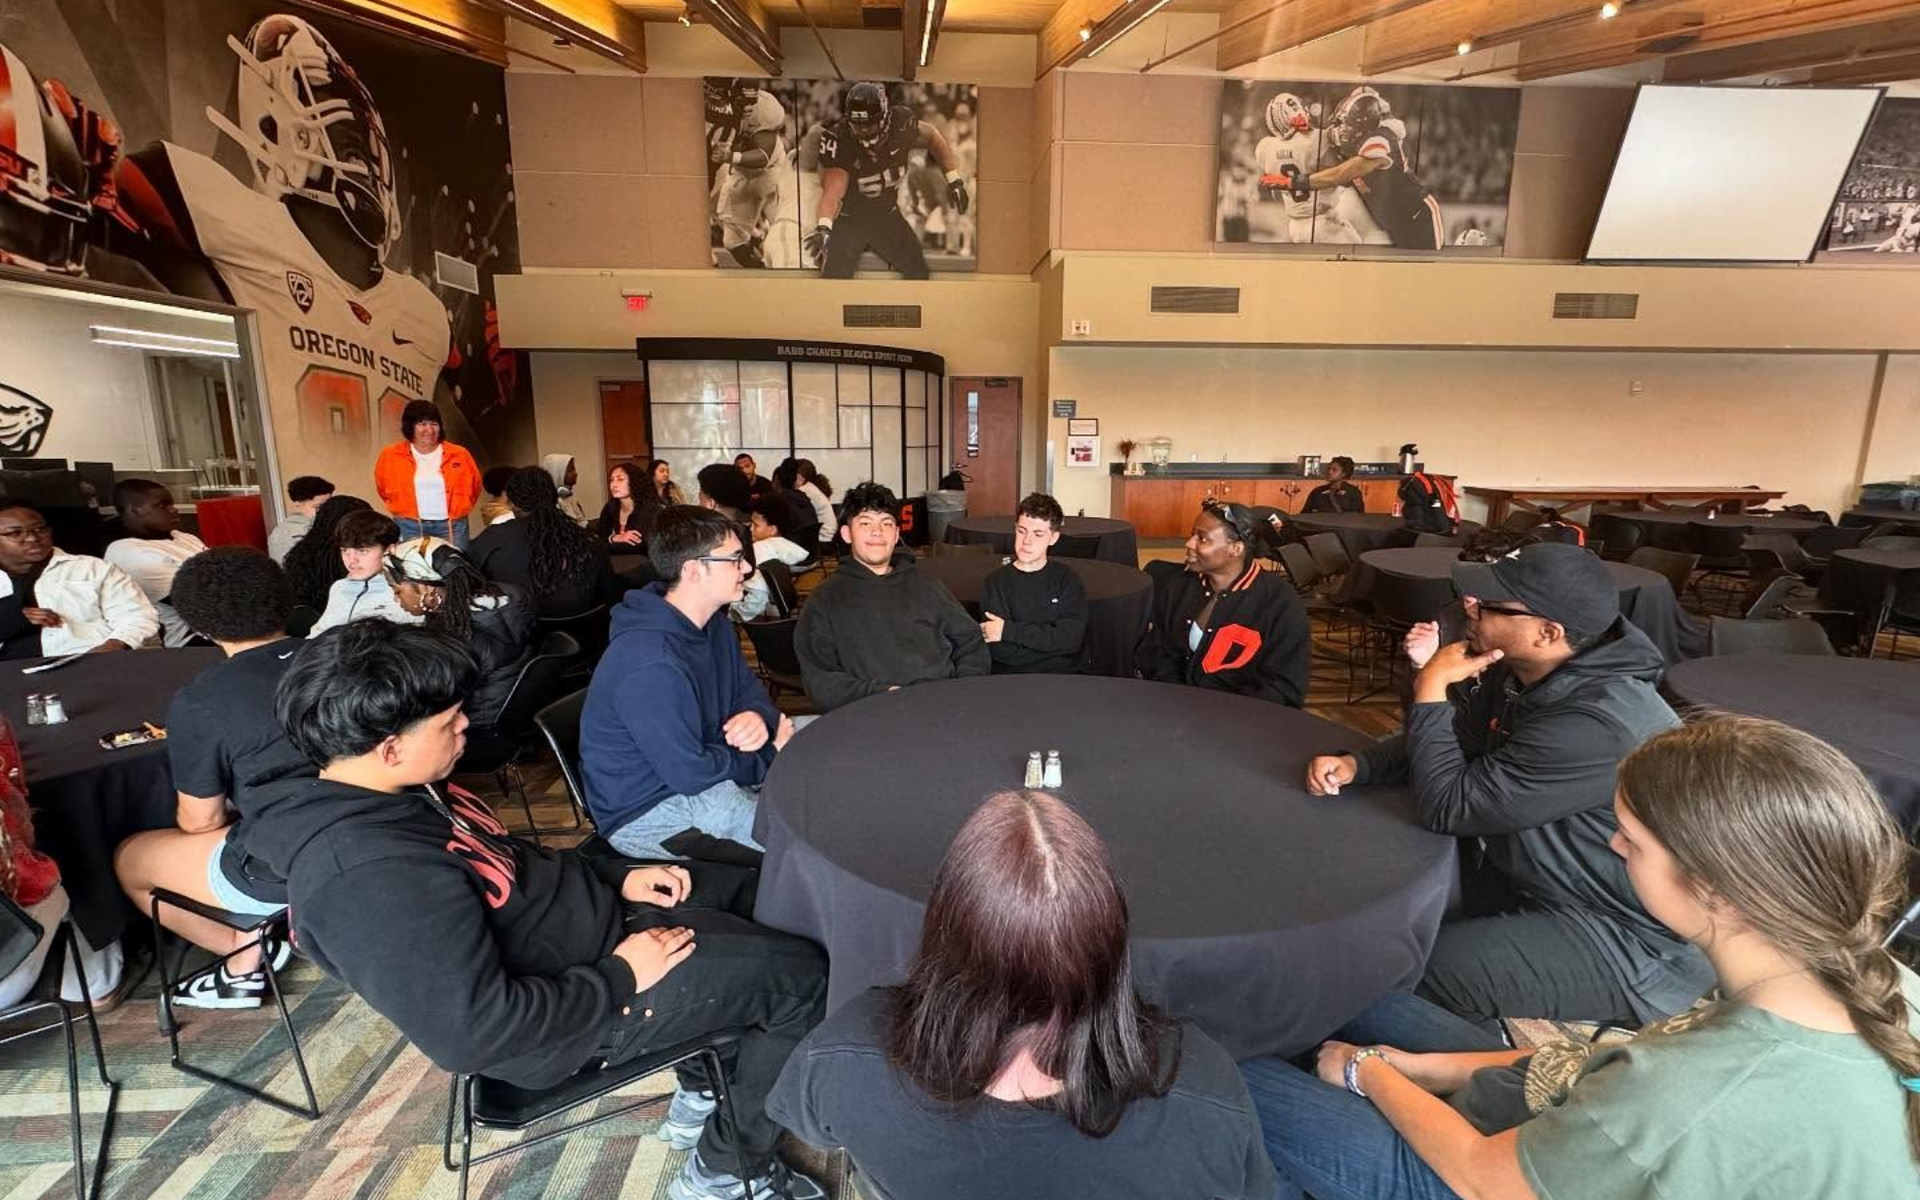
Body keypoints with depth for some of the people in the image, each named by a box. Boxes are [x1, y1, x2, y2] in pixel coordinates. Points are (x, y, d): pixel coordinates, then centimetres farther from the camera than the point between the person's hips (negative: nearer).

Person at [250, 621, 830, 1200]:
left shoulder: (380, 795, -3)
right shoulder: (372, 879, -33)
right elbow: (477, 1030, -31)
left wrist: (616, 873, 1)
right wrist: (621, 977, -21)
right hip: (583, 1006, -9)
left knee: (755, 891, 18)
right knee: (804, 977, -7)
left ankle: (700, 1093, 30)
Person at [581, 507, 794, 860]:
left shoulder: (715, 627, 1)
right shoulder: (649, 663, -31)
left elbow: (749, 690, 11)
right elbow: (691, 774, -31)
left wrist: (759, 717, -15)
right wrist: (769, 753, -15)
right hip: (643, 812, -9)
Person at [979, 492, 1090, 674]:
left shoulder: (1068, 579, 5)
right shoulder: (994, 583, 2)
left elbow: (1072, 639, -8)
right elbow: (1000, 653, -7)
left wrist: (1009, 631, -9)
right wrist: (1053, 640, -7)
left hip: (1063, 679, 1)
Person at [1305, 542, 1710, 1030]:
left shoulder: (1600, 722, -33)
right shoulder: (1519, 675, -4)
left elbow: (1448, 807, -29)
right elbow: (1451, 744, 9)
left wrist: (1431, 691, -21)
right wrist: (1356, 765, -9)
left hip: (1634, 941, -9)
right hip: (1534, 883, 9)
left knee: (1411, 972, -21)